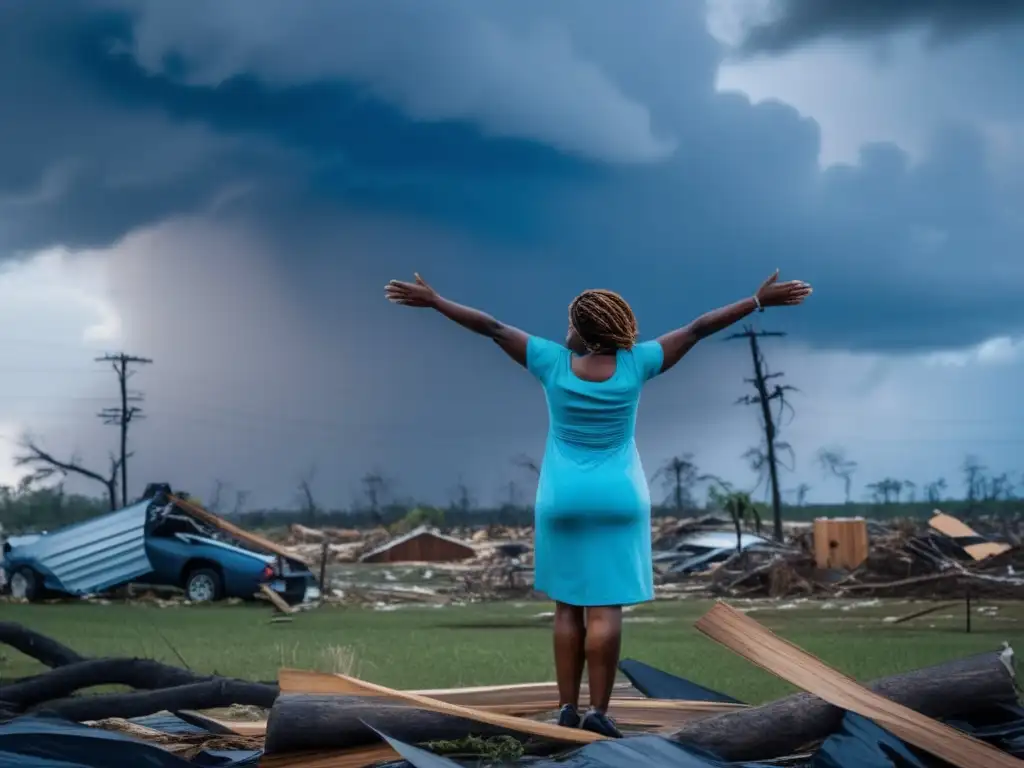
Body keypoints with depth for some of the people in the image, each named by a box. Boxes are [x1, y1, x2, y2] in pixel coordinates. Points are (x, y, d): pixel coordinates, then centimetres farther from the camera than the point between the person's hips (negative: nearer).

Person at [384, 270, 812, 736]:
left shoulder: (554, 362, -8)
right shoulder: (634, 364, -8)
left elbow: (491, 327, -5)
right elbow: (697, 329, -5)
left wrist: (433, 302, 1)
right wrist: (760, 301, -2)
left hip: (563, 501, 1)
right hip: (617, 501, -1)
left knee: (568, 607, 9)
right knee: (604, 610, -4)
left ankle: (567, 707, 6)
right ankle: (597, 711, -8)